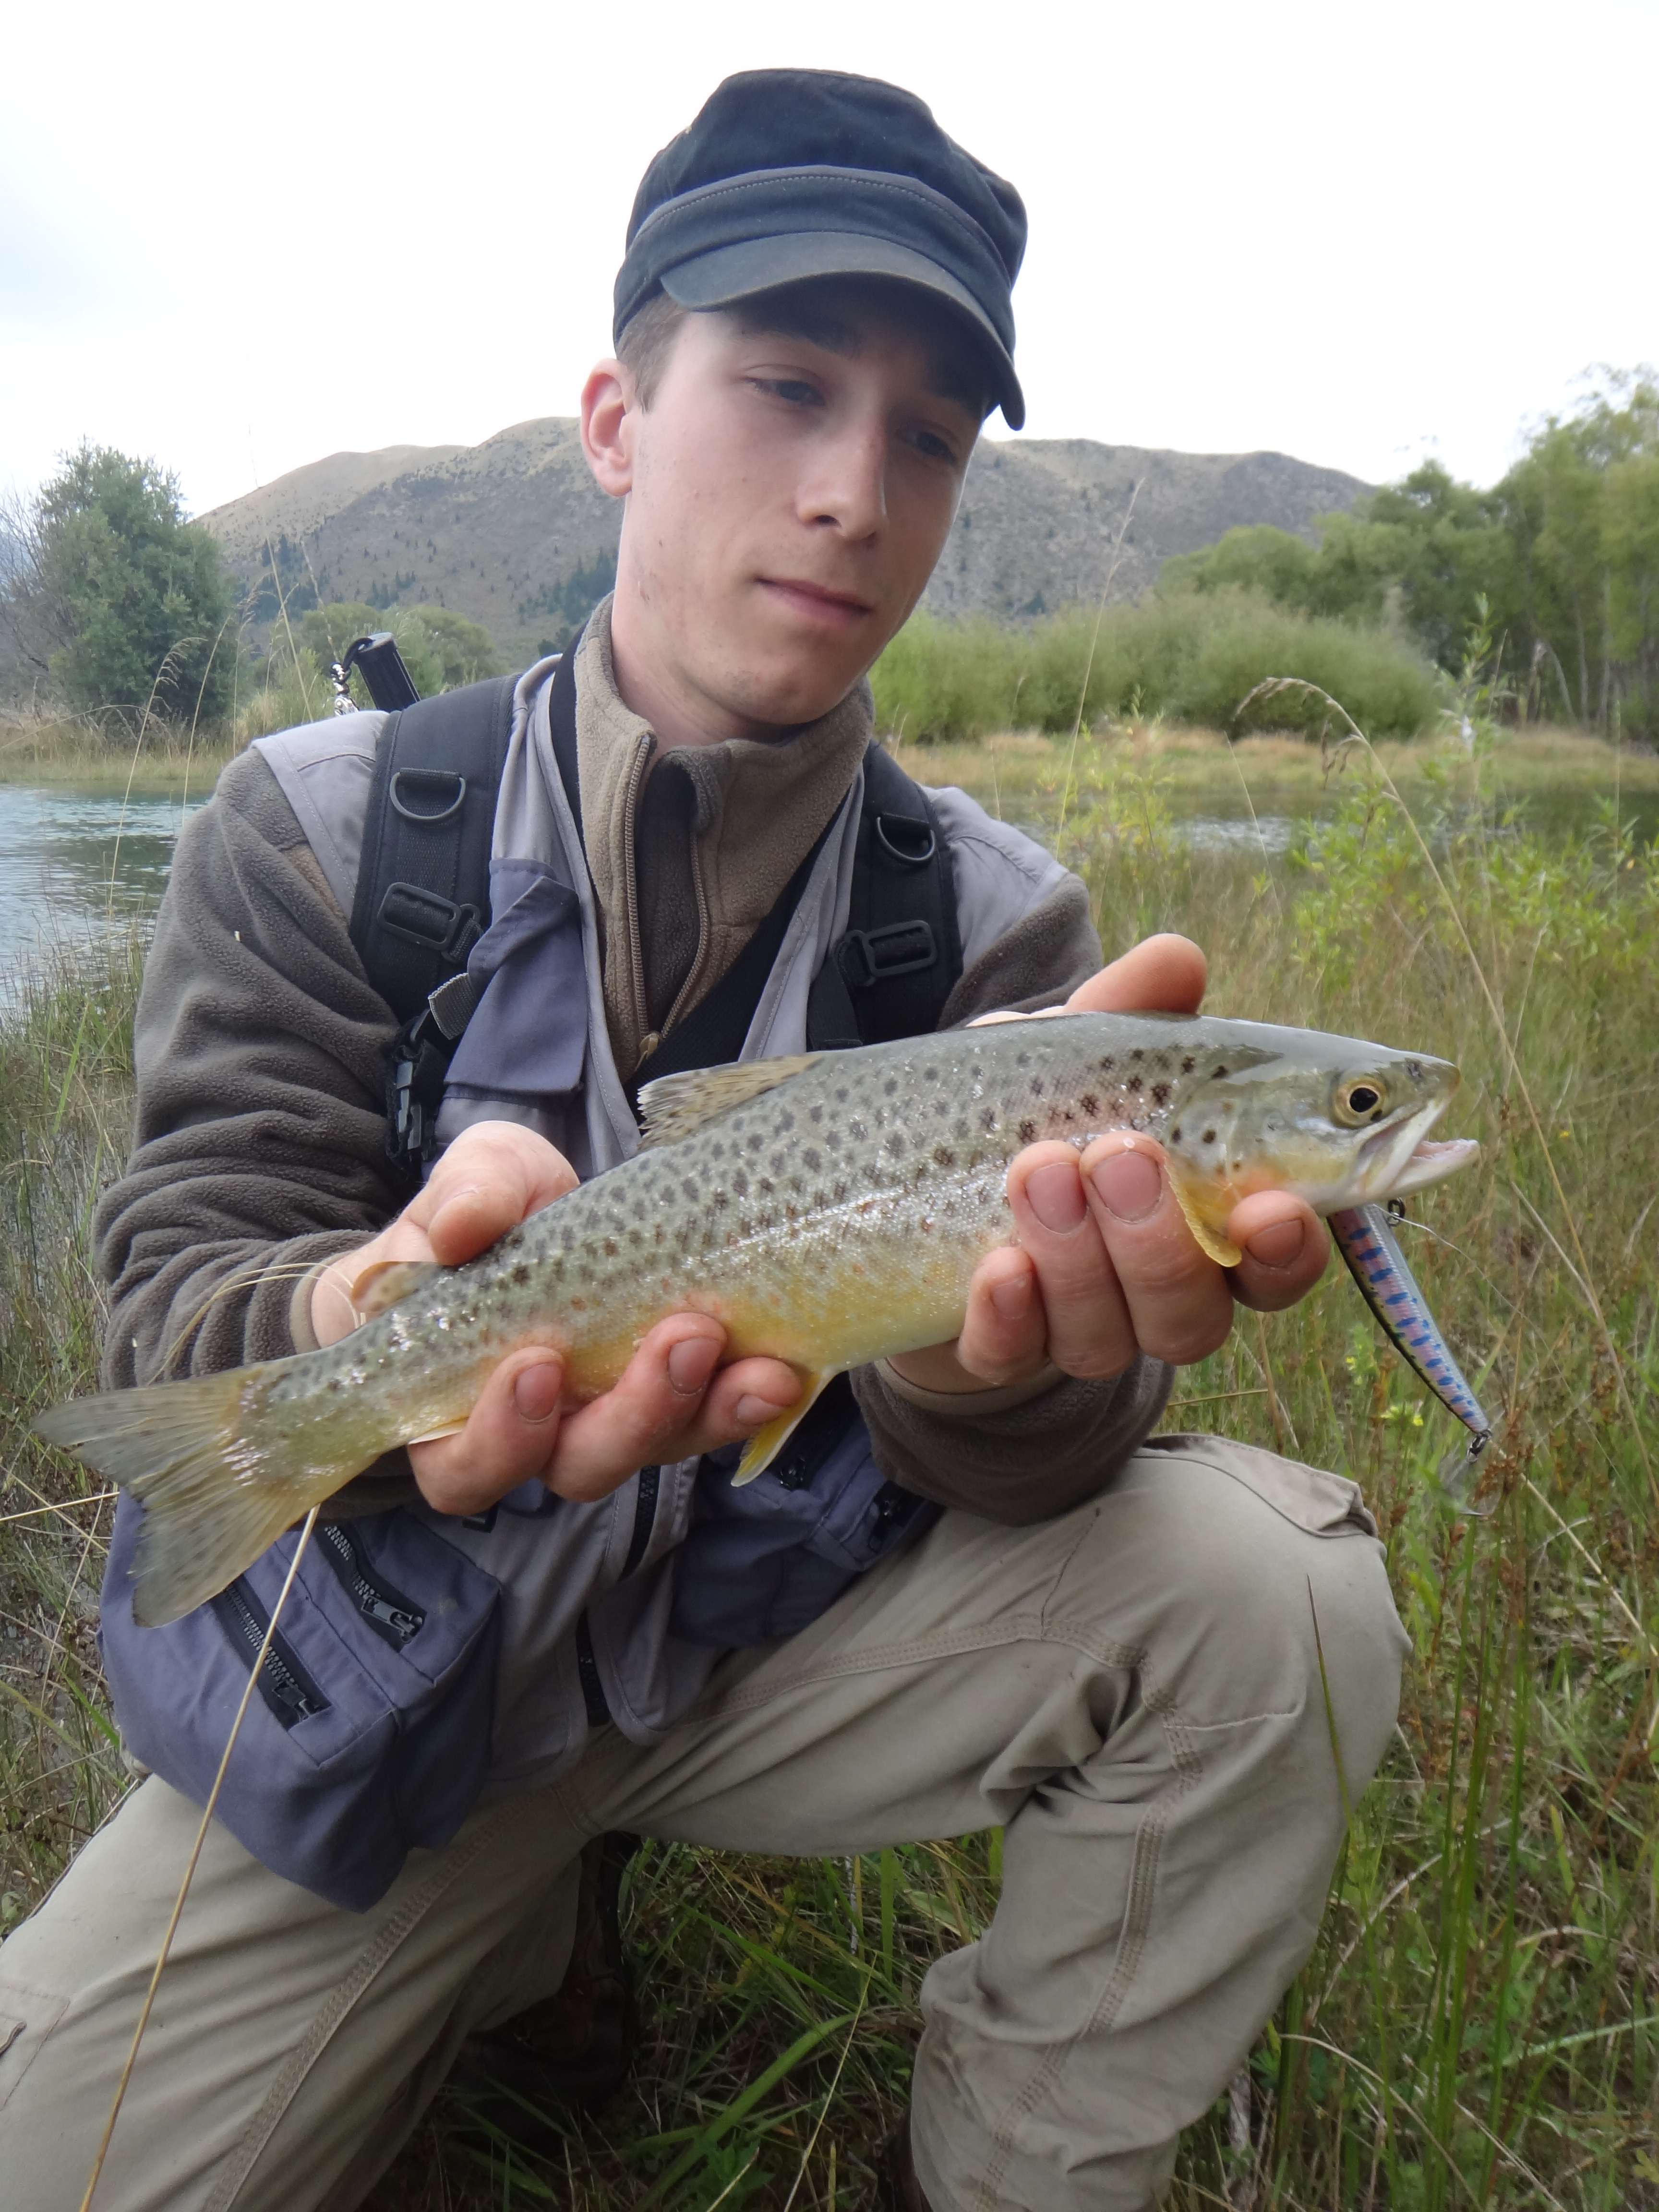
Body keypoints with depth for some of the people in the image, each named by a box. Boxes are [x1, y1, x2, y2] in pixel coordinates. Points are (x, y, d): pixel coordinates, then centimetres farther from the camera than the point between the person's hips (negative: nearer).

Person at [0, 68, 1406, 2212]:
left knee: (1273, 1593, -22)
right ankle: (517, 1928, 18)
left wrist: (1002, 1324, -41)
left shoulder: (995, 915, -7)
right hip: (376, 1688, 1)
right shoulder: (319, 824, -9)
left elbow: (975, 1461, -16)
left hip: (786, 1626, 1)